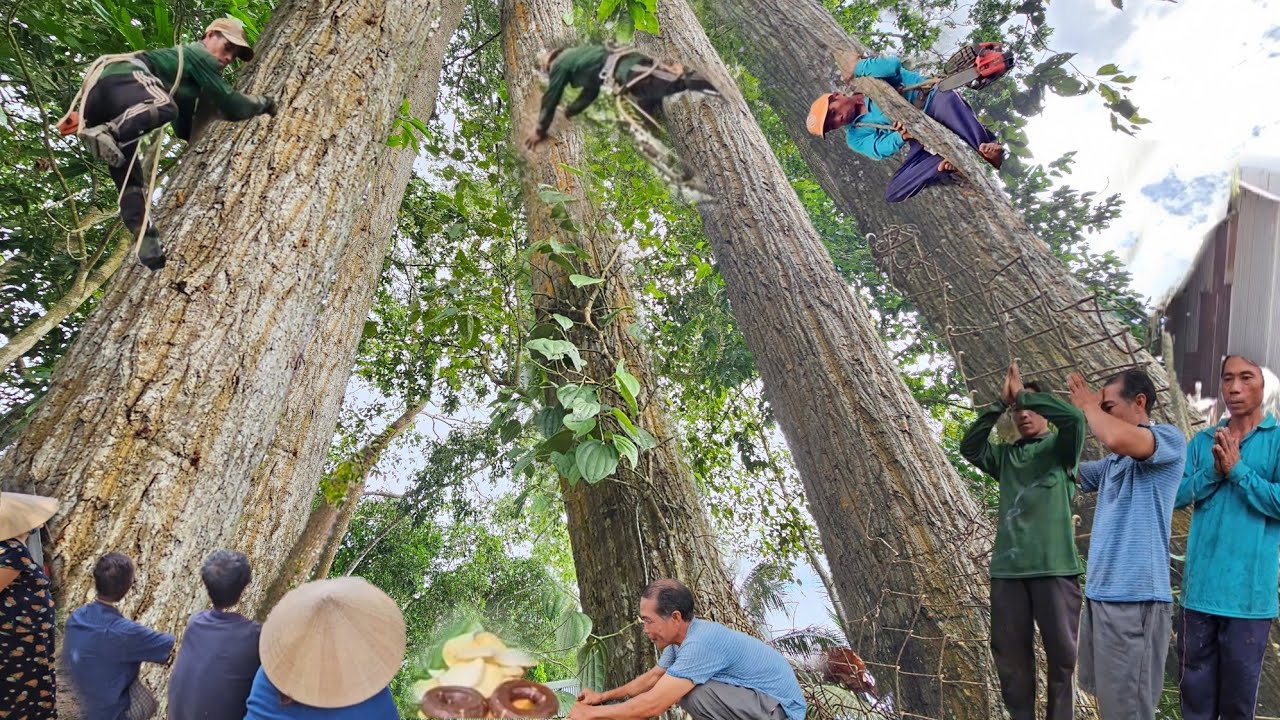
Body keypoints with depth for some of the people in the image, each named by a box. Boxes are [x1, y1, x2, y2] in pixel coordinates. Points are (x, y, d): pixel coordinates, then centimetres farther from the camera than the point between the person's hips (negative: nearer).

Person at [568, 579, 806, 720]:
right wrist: (604, 696, 14)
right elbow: (653, 677, 19)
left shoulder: (700, 643, -28)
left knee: (690, 691, -25)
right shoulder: (682, 636, 1)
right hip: (754, 697, 10)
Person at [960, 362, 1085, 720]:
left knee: (1061, 652, 4)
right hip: (1008, 568, 3)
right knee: (1010, 652, 8)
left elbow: (1074, 416, -14)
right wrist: (1001, 403, -5)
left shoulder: (1060, 447, 6)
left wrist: (1024, 394, -5)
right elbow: (969, 446, -2)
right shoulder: (1006, 455, 15)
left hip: (1054, 566, -3)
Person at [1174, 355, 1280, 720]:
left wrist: (1237, 469, -15)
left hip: (1250, 588, -3)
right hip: (1200, 584, 3)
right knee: (1195, 680, 13)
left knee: (1240, 686, 11)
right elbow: (1176, 495, 2)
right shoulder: (1203, 440, 7)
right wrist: (1213, 473, -12)